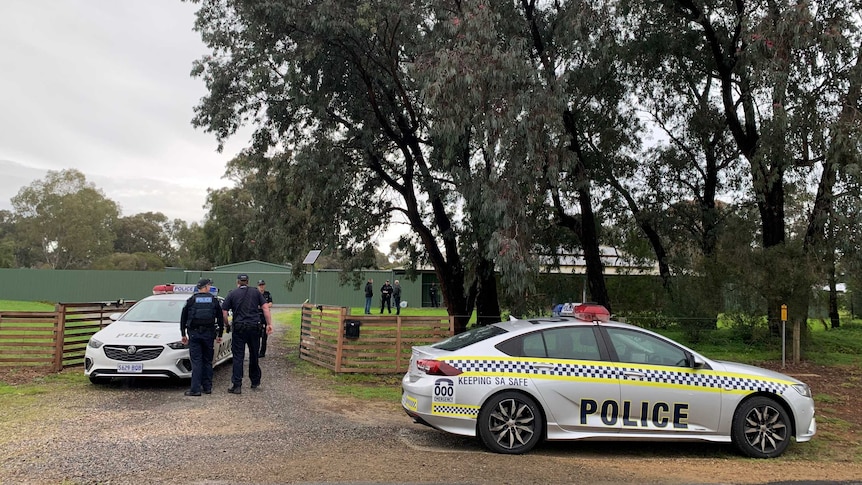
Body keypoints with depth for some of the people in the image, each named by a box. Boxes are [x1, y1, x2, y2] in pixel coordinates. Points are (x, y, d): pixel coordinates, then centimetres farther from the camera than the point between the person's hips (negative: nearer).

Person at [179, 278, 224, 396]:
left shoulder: (191, 300, 3)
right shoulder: (214, 300, 5)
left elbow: (183, 318, 5)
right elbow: (221, 318, 8)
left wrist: (183, 334, 12)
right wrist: (219, 335, 16)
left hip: (194, 333, -1)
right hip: (209, 333, 1)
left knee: (196, 361, -2)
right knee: (207, 361, 10)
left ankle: (195, 389, -7)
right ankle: (207, 387, 13)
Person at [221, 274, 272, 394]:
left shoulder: (232, 294, 5)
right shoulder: (256, 293, 9)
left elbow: (224, 311, 0)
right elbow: (265, 308, 1)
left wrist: (227, 325, 11)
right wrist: (269, 324, 2)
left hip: (239, 328, -2)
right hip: (254, 327, 2)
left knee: (238, 357, 1)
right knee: (254, 355, 15)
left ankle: (236, 385, -4)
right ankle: (255, 382, 24)